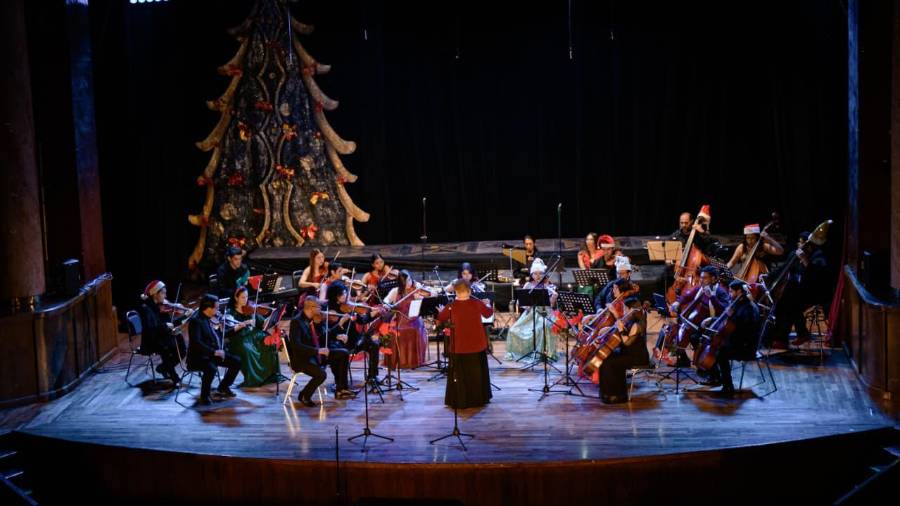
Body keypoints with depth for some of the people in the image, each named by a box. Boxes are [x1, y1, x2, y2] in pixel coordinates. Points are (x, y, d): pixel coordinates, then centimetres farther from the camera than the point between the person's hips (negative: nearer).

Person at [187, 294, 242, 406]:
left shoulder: (211, 319, 9)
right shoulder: (196, 321, -18)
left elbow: (217, 335, 20)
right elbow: (196, 342, -27)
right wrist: (214, 351, -30)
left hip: (215, 353, 9)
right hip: (199, 356, -9)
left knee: (237, 362, 1)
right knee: (211, 368, -36)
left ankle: (223, 387, 21)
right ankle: (204, 397, -14)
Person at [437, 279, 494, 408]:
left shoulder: (451, 307, -12)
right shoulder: (477, 303, -8)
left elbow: (440, 318, 6)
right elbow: (489, 313, 12)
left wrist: (441, 310, 28)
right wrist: (488, 304, 34)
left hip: (459, 347, -2)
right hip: (477, 345, 2)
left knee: (460, 374, 8)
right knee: (478, 373, 16)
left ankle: (460, 401, 11)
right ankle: (479, 398, 25)